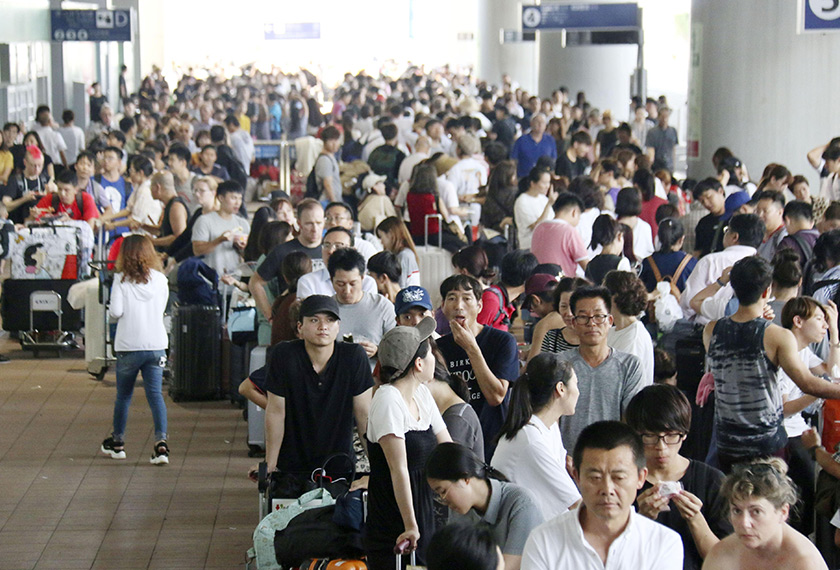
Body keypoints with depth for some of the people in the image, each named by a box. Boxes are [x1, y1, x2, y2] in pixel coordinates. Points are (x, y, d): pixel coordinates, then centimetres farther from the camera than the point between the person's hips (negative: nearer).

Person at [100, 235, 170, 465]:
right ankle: (161, 441, -18)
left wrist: (111, 308, 9)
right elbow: (161, 310, 9)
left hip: (128, 346, -1)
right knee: (155, 394, -2)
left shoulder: (121, 280, -6)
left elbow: (116, 312, -13)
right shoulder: (160, 280, 1)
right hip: (156, 345, 1)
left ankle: (117, 442, 28)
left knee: (123, 395, 14)